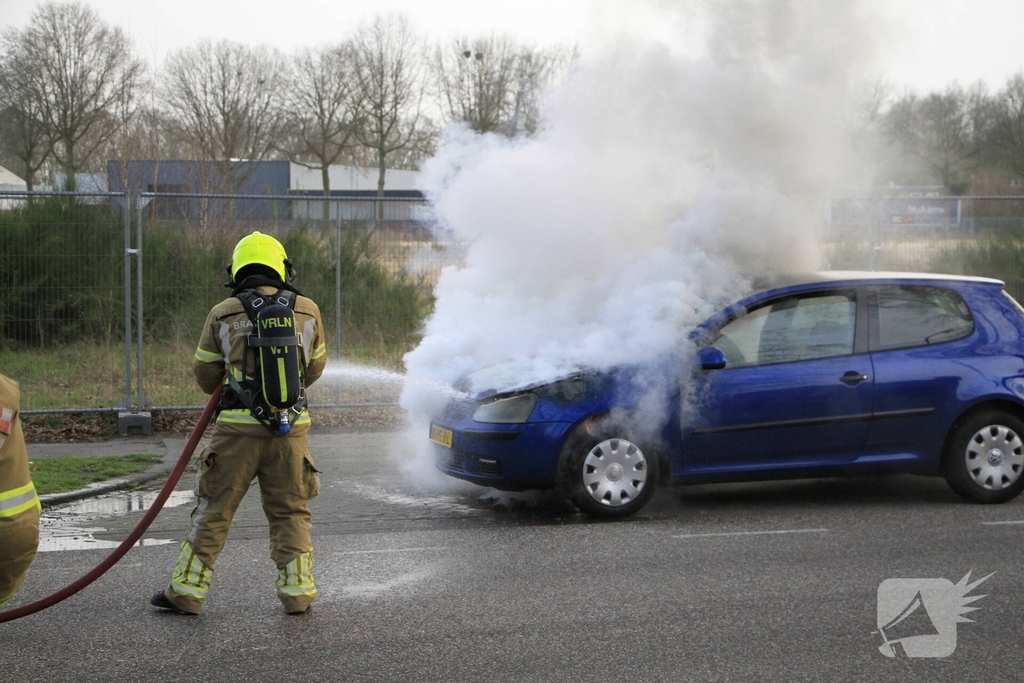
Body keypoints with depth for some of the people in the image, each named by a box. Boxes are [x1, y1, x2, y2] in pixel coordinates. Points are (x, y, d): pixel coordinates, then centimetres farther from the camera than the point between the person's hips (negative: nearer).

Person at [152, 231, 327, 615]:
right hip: (291, 428, 1)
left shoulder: (222, 315, -1)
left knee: (213, 509, 8)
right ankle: (297, 590, 14)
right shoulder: (308, 311, 4)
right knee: (290, 512, 13)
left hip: (238, 427, -1)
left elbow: (205, 374, 10)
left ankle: (187, 590, 12)